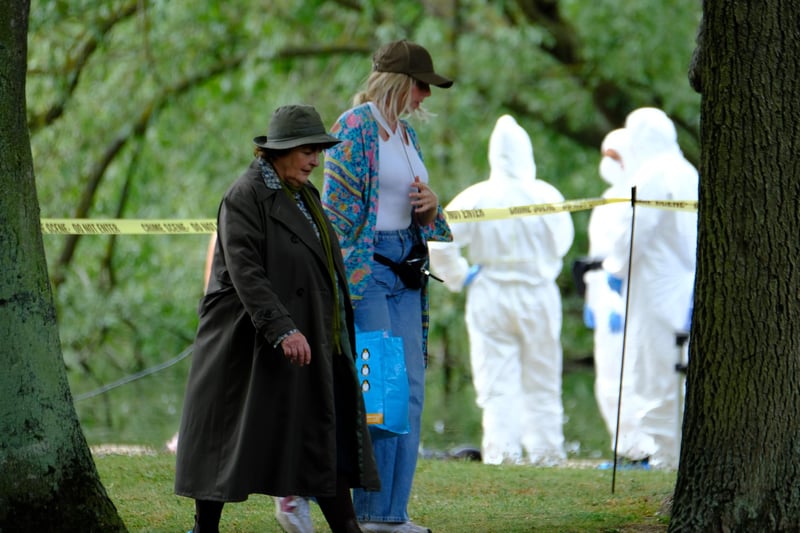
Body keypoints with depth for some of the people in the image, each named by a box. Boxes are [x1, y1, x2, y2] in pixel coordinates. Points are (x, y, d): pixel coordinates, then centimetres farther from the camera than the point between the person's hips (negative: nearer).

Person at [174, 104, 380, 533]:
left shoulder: (304, 195, 15)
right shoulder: (245, 196, -12)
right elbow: (245, 272, -21)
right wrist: (282, 329, -29)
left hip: (312, 342, 8)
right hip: (248, 341, -8)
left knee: (325, 436, 3)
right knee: (228, 434, 0)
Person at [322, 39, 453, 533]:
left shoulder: (406, 132, 16)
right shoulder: (353, 129, -10)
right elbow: (338, 209, -14)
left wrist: (430, 204, 0)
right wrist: (342, 281, -18)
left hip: (403, 269, 8)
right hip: (365, 266, -8)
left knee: (410, 388, 4)